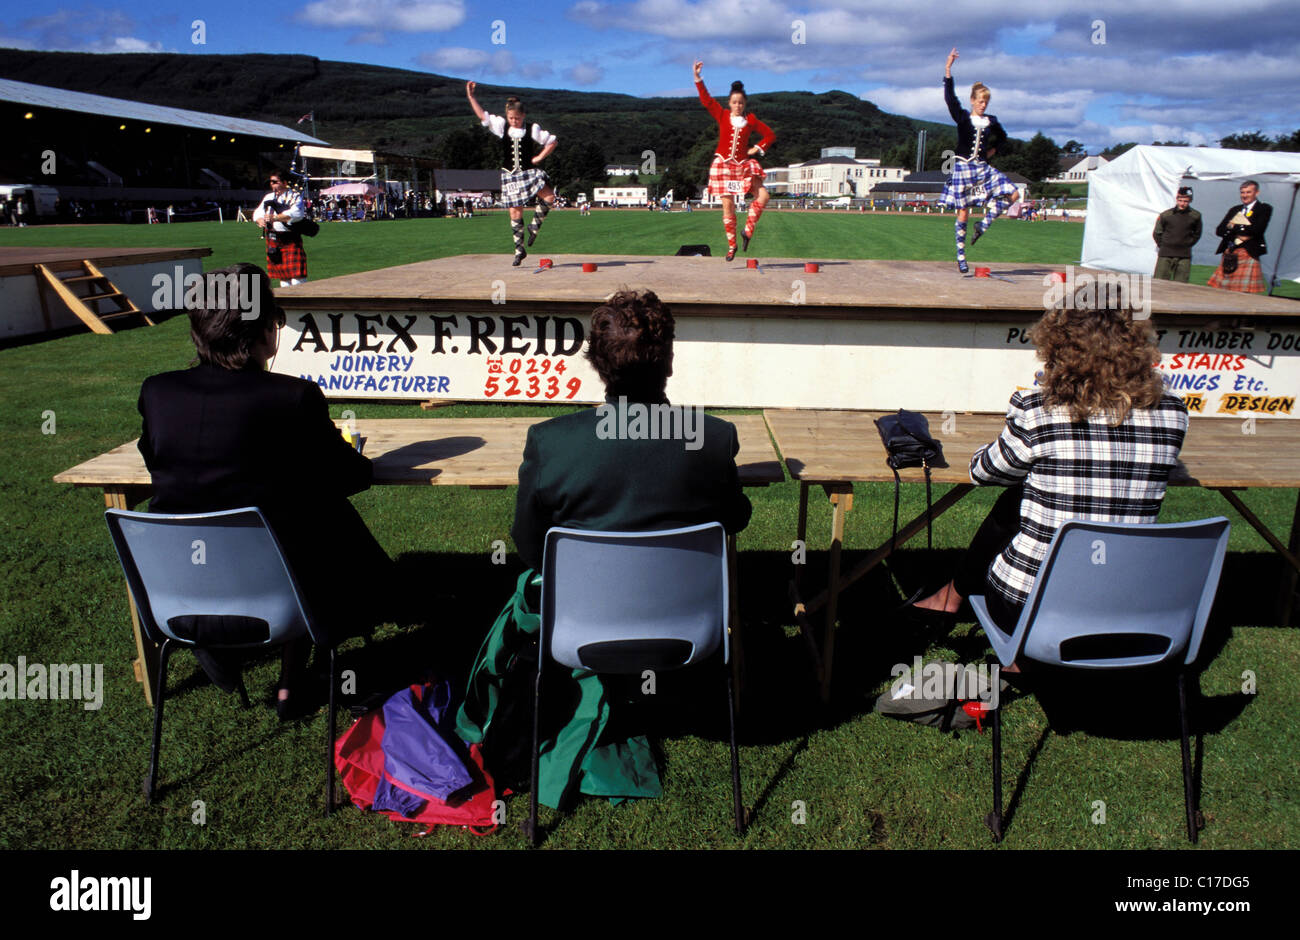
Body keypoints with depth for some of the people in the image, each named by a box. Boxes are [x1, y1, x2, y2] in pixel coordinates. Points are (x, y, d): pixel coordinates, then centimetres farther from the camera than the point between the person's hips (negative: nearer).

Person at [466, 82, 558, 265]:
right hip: (510, 175, 1)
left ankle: (534, 226, 0)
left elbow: (553, 141, 4)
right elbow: (482, 115, 6)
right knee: (515, 212, 0)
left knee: (549, 197, -23)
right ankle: (519, 250, 7)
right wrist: (470, 96, -1)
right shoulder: (502, 126, 5)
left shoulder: (533, 129, -2)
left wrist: (540, 157, -3)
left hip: (530, 172, -1)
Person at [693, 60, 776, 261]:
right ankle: (731, 245, 8)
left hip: (744, 165, 1)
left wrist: (757, 148, 3)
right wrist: (698, 78, -12)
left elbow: (770, 135, 15)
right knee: (728, 205, -2)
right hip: (723, 164, -1)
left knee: (763, 196, -16)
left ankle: (748, 230, 0)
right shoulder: (722, 116, 4)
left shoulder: (751, 120, 6)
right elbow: (706, 99, -4)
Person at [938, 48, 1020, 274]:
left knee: (1013, 194, -10)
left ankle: (984, 224, 0)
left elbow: (1002, 136, 30)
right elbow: (950, 98, -13)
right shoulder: (963, 117, 0)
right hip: (963, 167, -4)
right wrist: (948, 71, -21)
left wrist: (994, 149, 12)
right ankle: (960, 256, 2)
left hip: (983, 168, 4)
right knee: (963, 213, -4)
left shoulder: (991, 122, 10)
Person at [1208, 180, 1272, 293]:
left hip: (1249, 254, -5)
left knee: (1245, 293, -10)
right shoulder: (1234, 210, 20)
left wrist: (1234, 227, -2)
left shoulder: (1264, 209, 5)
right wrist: (1238, 234, -7)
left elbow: (1257, 230, -11)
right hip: (1228, 254, 5)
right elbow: (1219, 230, 10)